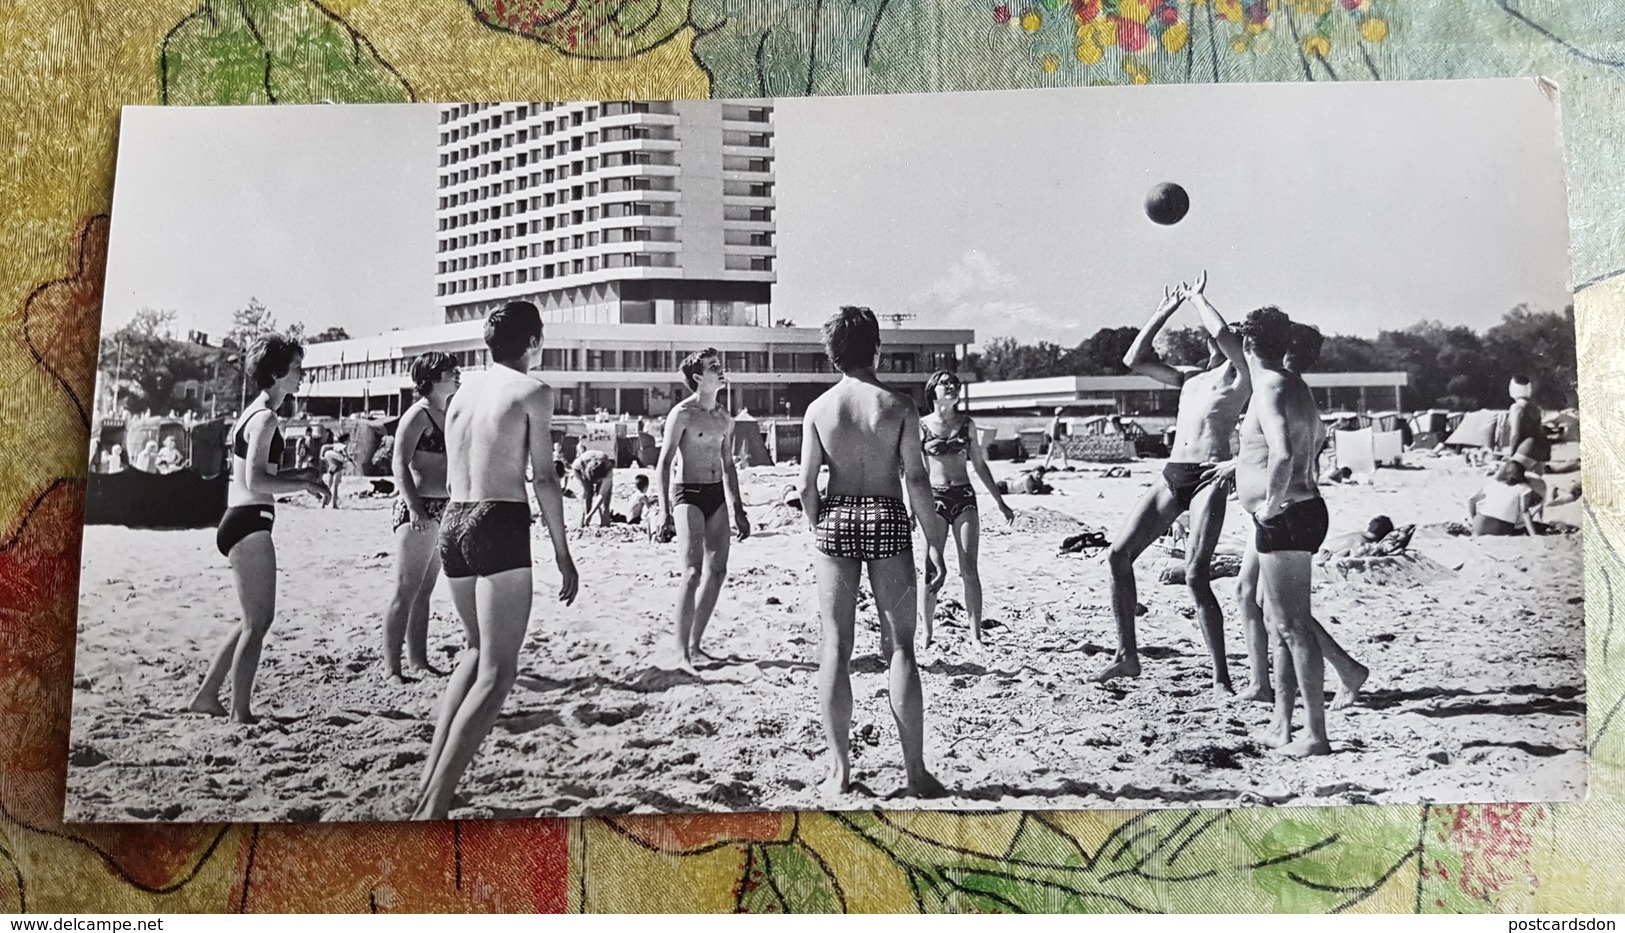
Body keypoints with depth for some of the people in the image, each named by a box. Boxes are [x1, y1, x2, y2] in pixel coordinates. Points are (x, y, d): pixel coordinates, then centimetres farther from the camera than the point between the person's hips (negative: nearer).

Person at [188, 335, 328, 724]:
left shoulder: (253, 413, 18)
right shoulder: (265, 418, -13)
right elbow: (256, 481, -22)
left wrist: (299, 484, 20)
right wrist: (305, 484, -16)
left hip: (238, 521, 10)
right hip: (250, 524, -10)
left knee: (255, 620, 18)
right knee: (258, 623, -4)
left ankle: (206, 695, 24)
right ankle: (241, 713, 1)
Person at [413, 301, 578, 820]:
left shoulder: (460, 398, 17)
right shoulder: (532, 391, -1)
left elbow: (453, 481, 17)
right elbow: (543, 477, -7)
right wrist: (562, 552, -3)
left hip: (453, 524, 7)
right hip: (500, 525, -7)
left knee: (479, 649, 24)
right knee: (497, 671, -5)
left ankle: (431, 774, 15)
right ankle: (434, 806, -15)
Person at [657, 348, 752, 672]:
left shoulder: (725, 418, 12)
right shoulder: (683, 413, -8)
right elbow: (663, 464, -10)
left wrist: (738, 510, 20)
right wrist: (665, 511, -17)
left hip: (717, 495, 7)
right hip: (688, 494, -7)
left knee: (717, 570, 6)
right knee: (693, 572, -15)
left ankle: (695, 643, 18)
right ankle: (681, 653, -11)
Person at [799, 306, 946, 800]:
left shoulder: (819, 409, 0)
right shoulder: (899, 406, -4)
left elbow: (807, 485, -1)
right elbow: (916, 479, -7)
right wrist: (934, 541, 0)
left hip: (836, 520, 2)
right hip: (888, 521, -1)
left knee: (835, 648, 7)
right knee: (900, 648, 5)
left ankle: (839, 770, 9)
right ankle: (915, 771, 8)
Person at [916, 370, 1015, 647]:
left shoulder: (967, 424, 8)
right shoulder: (922, 426, 1)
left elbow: (979, 464, 15)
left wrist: (999, 501, 15)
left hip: (965, 498, 2)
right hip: (934, 498, -2)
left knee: (969, 569, -1)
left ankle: (976, 634, 3)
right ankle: (927, 635, 8)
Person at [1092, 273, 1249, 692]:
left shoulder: (1239, 372, 4)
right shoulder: (1190, 377, 23)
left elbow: (1222, 335, -15)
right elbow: (1135, 360, 22)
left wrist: (1197, 298, 2)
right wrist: (1163, 312, 20)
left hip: (1210, 476, -7)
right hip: (1172, 474, 7)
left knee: (1196, 576, -17)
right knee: (1118, 554, -1)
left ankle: (1221, 677, -7)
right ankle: (1127, 655, 7)